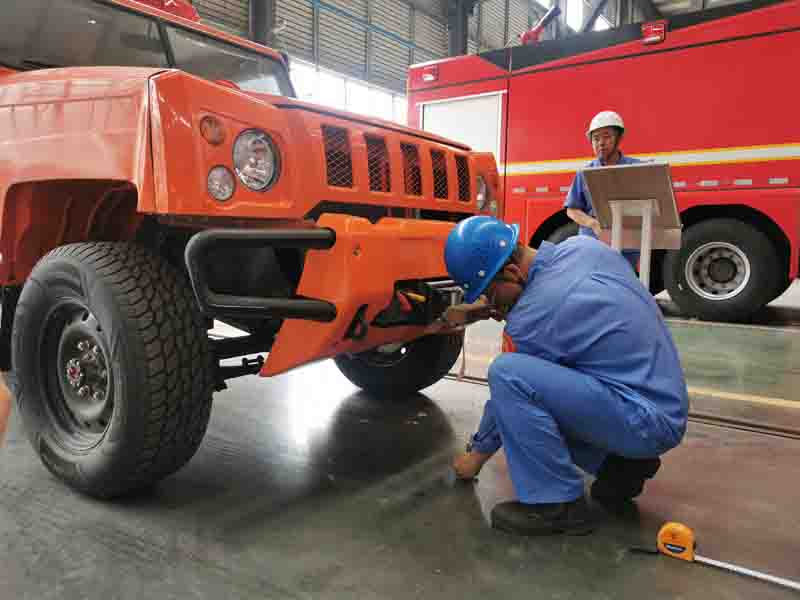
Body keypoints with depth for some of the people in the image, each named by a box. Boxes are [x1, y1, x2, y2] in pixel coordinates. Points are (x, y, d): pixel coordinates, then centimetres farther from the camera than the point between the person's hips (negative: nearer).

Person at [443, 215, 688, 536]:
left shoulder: (532, 317, -21)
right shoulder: (583, 246, -1)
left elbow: (508, 386, -6)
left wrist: (477, 453, 12)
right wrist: (509, 308, 9)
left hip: (646, 420, -9)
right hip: (665, 402, 9)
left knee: (509, 373, -23)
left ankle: (558, 503, -9)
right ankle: (621, 464, 16)